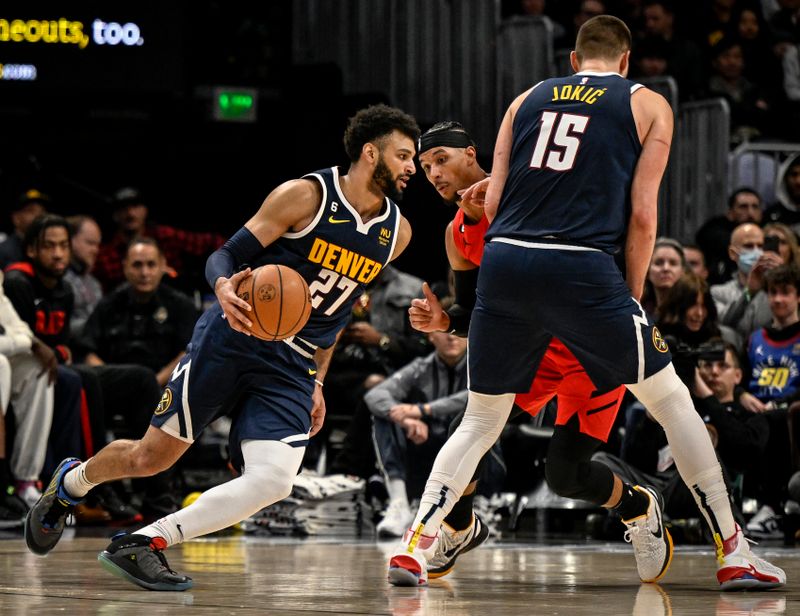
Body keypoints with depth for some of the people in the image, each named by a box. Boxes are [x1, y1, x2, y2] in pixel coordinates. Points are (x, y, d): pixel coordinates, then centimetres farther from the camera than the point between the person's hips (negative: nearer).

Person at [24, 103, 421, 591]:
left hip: (292, 371, 4)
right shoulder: (307, 195, -10)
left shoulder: (397, 233, 6)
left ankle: (142, 545, -13)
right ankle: (71, 482, 35)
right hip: (233, 338, -4)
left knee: (274, 481, -20)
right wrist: (225, 288, -31)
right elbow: (226, 256, -8)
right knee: (151, 457, 2)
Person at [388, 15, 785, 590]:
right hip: (582, 268, -3)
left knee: (481, 420, 17)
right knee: (672, 400, 11)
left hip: (504, 261, 3)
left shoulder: (529, 98, 21)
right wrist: (632, 296, 11)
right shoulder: (648, 105, 12)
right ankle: (734, 555, 11)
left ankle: (415, 545, 3)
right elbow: (642, 213, 3)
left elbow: (493, 203, 12)